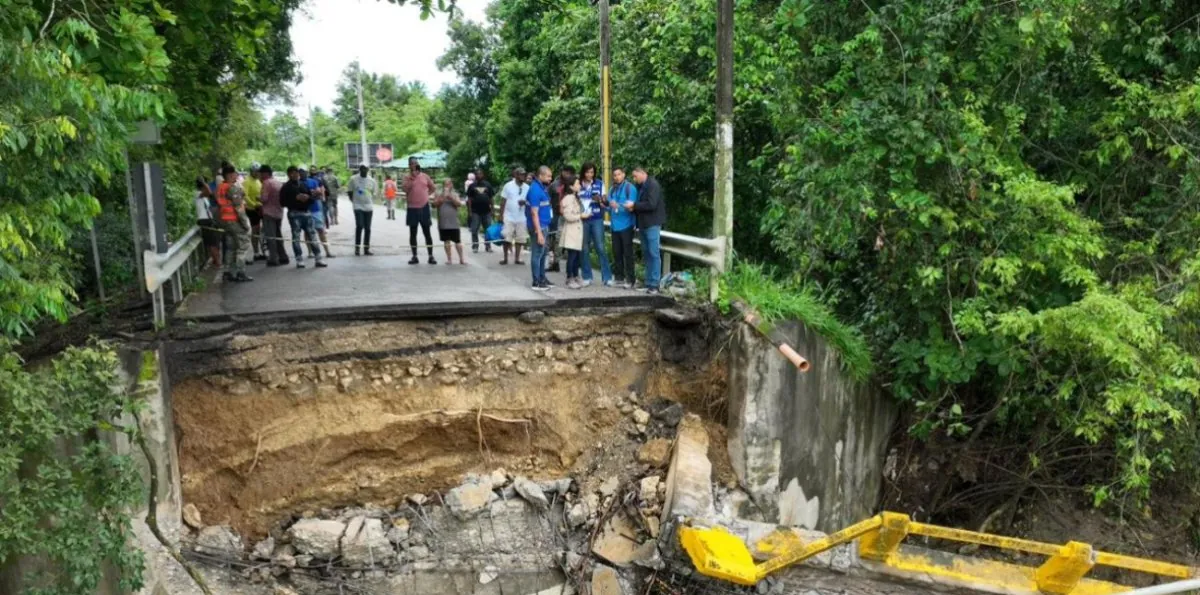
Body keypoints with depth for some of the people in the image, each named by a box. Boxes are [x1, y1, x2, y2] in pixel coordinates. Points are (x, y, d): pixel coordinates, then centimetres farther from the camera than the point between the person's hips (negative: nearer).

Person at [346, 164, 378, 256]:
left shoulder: (371, 180, 4)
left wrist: (370, 201, 7)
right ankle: (357, 247, -4)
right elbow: (350, 191, 6)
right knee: (359, 226, -14)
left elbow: (374, 192, 13)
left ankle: (366, 249, 13)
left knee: (367, 228, 6)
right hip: (358, 206, -3)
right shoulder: (353, 179, -2)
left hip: (369, 207, 3)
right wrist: (353, 200, 3)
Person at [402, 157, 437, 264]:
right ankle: (414, 256, 12)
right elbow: (406, 190, -16)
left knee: (427, 232, 3)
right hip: (412, 208, -1)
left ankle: (431, 256, 6)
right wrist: (412, 178, -18)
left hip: (424, 207, 1)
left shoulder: (425, 176, 5)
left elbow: (433, 188, 17)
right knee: (413, 233, 5)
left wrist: (426, 195, 4)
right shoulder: (407, 177, 0)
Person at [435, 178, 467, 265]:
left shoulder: (455, 194, 6)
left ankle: (461, 259, 5)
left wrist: (451, 197, -18)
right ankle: (449, 259, 13)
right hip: (443, 223, 0)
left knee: (458, 241, 0)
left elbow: (459, 204, -7)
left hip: (454, 223, 0)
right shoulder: (439, 194, 6)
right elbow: (435, 204, -3)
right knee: (447, 241, 5)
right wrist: (442, 197, -15)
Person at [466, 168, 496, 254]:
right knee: (474, 230, 0)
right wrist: (470, 211, -6)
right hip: (475, 212, -2)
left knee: (488, 230, 6)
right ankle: (475, 247, 7)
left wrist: (493, 209, 3)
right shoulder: (472, 186, 3)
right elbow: (469, 199, 1)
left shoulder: (488, 185, 8)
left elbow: (491, 198, 9)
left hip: (487, 211, 2)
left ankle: (488, 246, 15)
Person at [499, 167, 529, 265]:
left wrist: (525, 202, -15)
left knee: (520, 239, 4)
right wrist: (501, 215, -3)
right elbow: (503, 201, 0)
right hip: (509, 217, -2)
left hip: (521, 218, 2)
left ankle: (517, 258, 14)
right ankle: (505, 258, 9)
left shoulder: (527, 187, 3)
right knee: (507, 238, -1)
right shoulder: (508, 186, -2)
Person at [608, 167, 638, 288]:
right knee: (616, 253, 10)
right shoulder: (613, 189, 13)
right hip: (615, 225, 6)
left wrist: (618, 206, -28)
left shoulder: (630, 188, -7)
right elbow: (610, 205, 15)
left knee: (627, 253, -4)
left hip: (626, 225, -6)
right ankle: (619, 277, 19)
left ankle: (630, 280, 0)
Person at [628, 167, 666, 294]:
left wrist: (634, 205, -15)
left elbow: (651, 204, -21)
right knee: (647, 254, 10)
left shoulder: (653, 185, -11)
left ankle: (654, 284, -7)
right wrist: (633, 208, 0)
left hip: (652, 224, -9)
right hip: (644, 224, 9)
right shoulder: (641, 186, 15)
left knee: (654, 254, -7)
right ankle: (649, 282, 14)